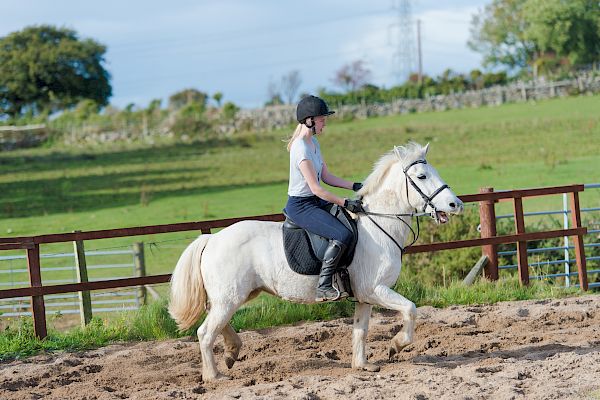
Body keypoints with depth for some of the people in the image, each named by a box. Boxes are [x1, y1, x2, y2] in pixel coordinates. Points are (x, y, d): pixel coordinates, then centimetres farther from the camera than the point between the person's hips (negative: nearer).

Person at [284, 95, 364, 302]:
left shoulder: (313, 142, 9)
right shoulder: (301, 149, -23)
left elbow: (326, 176, 12)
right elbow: (316, 188, -24)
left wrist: (355, 186, 3)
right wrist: (345, 203, -21)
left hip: (315, 201, 11)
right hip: (301, 206, -11)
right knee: (342, 235, -25)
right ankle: (324, 287, -21)